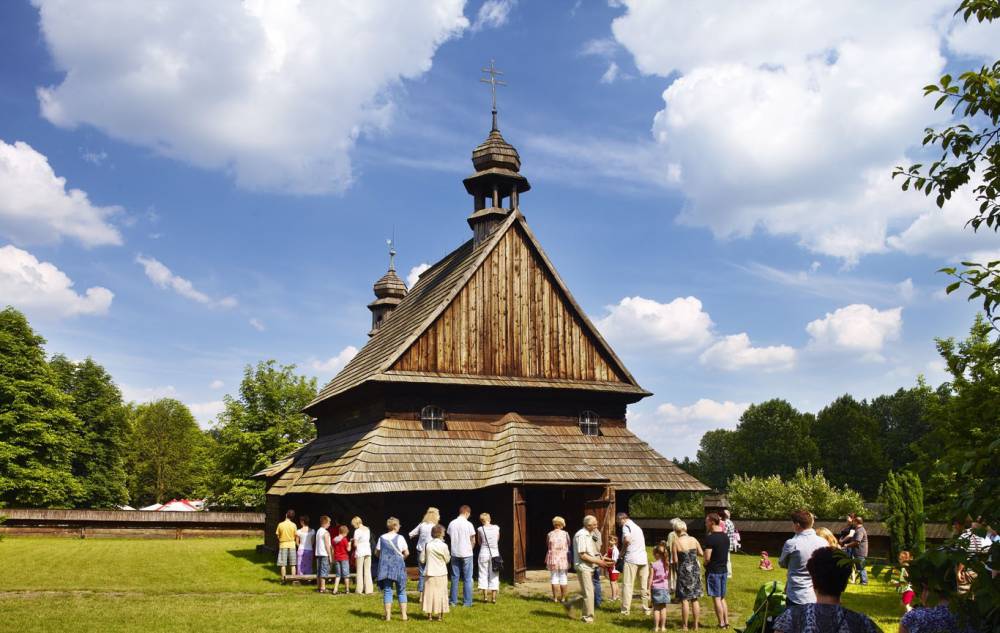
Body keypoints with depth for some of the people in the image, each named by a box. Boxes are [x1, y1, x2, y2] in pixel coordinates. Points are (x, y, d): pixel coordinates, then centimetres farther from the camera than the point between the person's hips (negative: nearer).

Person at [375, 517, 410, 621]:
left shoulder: (382, 538, 1)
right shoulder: (400, 538, -7)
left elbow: (377, 552, 6)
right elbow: (406, 553, -7)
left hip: (385, 567, 2)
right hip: (398, 567, -2)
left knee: (387, 591, 7)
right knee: (401, 592, 8)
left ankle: (388, 615, 6)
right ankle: (403, 615, 7)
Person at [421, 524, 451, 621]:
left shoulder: (427, 545, -5)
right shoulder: (443, 545, -10)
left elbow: (422, 560, -1)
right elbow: (447, 560, 0)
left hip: (430, 573, 1)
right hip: (441, 573, -1)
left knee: (429, 592, 9)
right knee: (441, 593, 9)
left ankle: (429, 615, 11)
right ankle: (440, 615, 13)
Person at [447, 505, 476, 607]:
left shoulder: (451, 524, -1)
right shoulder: (468, 524, -11)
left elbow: (450, 538, 7)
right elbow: (473, 541, -4)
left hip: (455, 554, 4)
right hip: (466, 554, -3)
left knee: (454, 578, 11)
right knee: (467, 579, 4)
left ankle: (453, 601, 14)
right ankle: (467, 602, 5)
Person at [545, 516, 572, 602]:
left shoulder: (550, 534, -5)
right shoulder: (565, 534, -4)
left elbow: (548, 546, 3)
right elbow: (568, 546, 5)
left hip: (553, 558, 0)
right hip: (563, 558, 0)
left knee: (554, 577, 5)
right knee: (563, 578, 9)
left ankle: (555, 598, 6)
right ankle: (563, 597, 11)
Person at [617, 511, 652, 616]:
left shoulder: (626, 526, -4)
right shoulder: (637, 527, 23)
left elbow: (627, 539, -21)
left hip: (631, 559, -7)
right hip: (643, 559, 7)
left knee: (627, 585, -2)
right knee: (644, 585, 11)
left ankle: (625, 610, -1)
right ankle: (647, 608, 13)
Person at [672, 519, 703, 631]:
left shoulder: (676, 542, -12)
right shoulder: (693, 540, -1)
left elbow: (675, 560, -11)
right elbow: (701, 553, 7)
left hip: (684, 571, -4)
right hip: (695, 570, 4)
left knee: (684, 599, 3)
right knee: (695, 599, 11)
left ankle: (685, 626, 7)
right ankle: (696, 625, 16)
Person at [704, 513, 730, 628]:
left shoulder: (710, 538, -18)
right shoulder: (725, 536, 6)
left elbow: (707, 558, -21)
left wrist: (705, 564, -1)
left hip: (713, 571, -7)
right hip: (724, 570, 7)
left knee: (716, 598, 1)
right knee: (722, 598, 16)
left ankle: (721, 623, 5)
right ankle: (726, 622, 16)